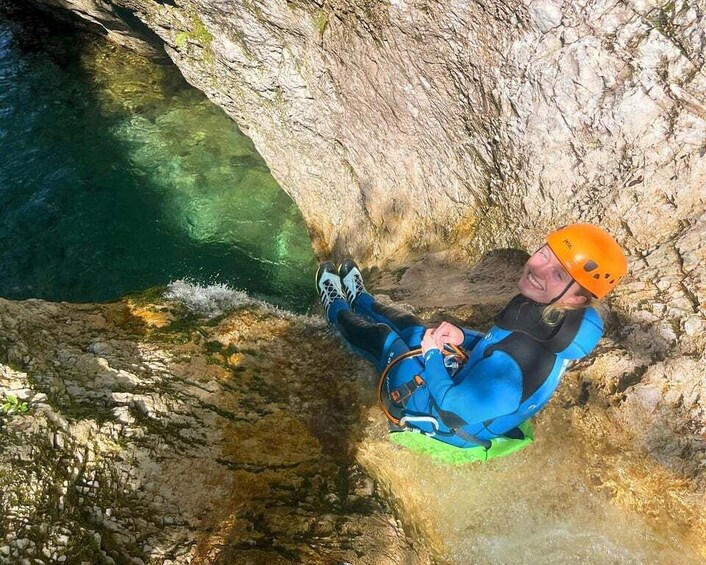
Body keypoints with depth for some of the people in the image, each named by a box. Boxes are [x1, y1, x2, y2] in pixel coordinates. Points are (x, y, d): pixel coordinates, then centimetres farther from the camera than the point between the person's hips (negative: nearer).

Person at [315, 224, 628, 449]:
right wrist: (462, 338, -12)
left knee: (382, 337, 13)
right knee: (407, 325, 23)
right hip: (464, 386, 7)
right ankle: (359, 301, 55)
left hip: (436, 411, -6)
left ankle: (337, 310, 47)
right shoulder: (557, 321, -18)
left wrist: (431, 354, -19)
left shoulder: (518, 362, -45)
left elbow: (451, 411, -33)